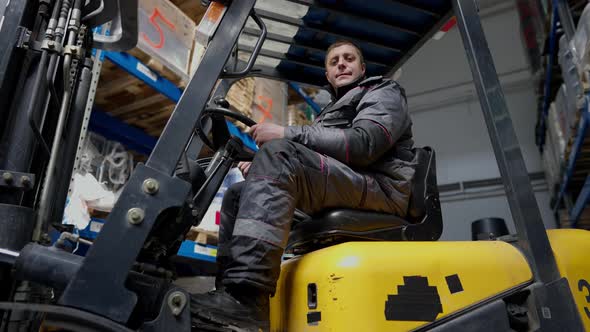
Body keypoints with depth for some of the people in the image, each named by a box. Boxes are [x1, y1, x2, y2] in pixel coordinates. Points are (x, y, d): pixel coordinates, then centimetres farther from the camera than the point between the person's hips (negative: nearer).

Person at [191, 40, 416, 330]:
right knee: (238, 194, 3)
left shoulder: (384, 92, 12)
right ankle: (230, 292, -11)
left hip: (382, 189, -8)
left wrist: (288, 133, -14)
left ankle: (246, 296, -40)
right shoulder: (333, 110, 34)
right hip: (339, 206, 8)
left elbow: (363, 143, -12)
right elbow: (310, 168, 21)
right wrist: (261, 170, 2)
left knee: (277, 152, -30)